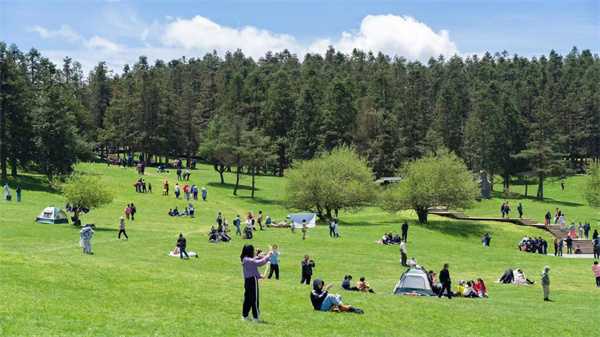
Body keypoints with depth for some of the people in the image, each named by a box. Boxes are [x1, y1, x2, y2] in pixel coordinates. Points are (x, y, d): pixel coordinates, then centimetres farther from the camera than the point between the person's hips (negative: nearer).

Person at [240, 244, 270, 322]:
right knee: (254, 299, -3)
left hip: (247, 280, 10)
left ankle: (245, 315, 20)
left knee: (247, 298, 15)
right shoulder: (249, 260, -21)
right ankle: (256, 317, 0)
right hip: (252, 280, -10)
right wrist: (267, 258, -15)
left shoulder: (244, 259, 10)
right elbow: (259, 263, -27)